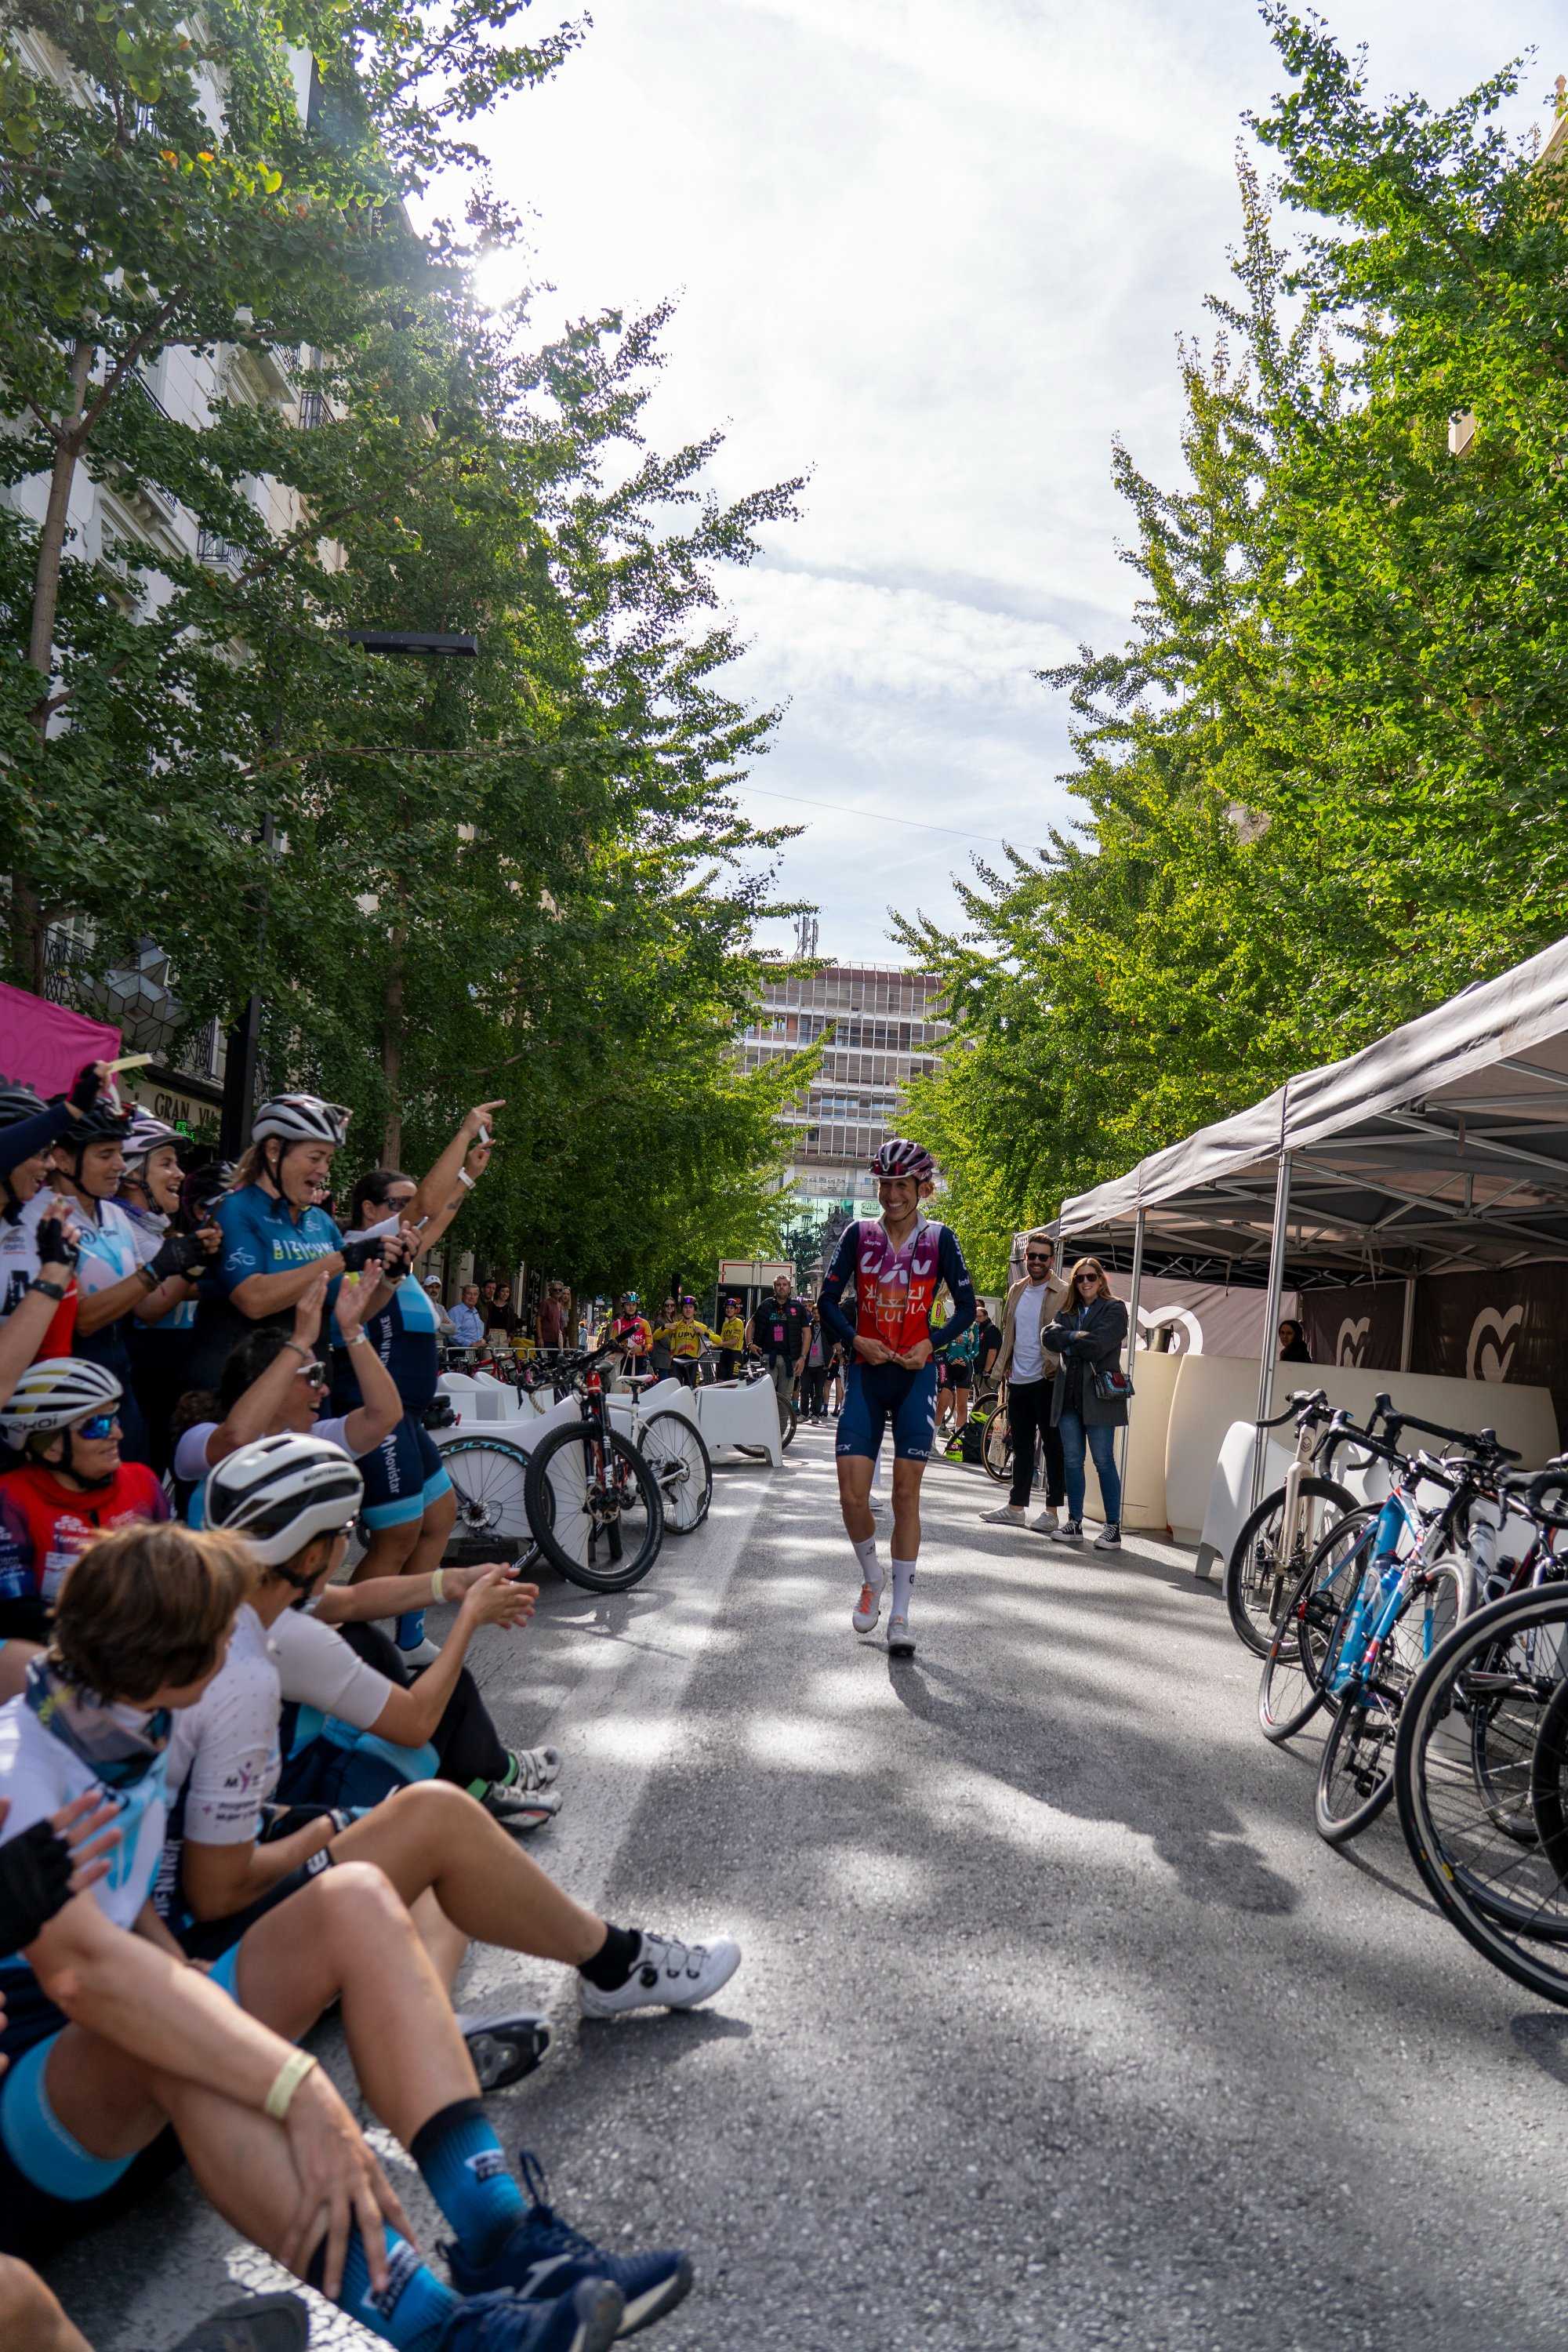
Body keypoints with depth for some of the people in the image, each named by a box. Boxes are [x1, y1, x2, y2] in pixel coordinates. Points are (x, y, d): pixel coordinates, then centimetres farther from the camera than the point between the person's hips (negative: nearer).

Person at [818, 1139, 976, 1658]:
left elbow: (966, 1307, 3)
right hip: (865, 1375, 1)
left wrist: (931, 1343, -12)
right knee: (852, 1495, -6)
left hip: (915, 1378, -1)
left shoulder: (939, 1238, -1)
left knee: (906, 1494, 0)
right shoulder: (859, 1234, 0)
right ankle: (872, 1581, 23)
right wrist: (856, 1340, -12)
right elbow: (828, 1299, 3)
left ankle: (900, 1615, 11)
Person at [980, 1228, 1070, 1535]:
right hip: (1018, 1380, 6)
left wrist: (1060, 1370, -15)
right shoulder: (1016, 1291, 14)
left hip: (1047, 1381, -6)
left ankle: (1053, 1512, 5)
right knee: (1021, 1446, 13)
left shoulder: (1064, 1294, -5)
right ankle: (1016, 1508, 19)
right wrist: (1002, 1371, 14)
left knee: (1053, 1446, 1)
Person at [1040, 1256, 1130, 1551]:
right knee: (1072, 1461, 7)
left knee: (1104, 1462, -3)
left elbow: (1097, 1346, -13)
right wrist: (1076, 1336, -11)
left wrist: (1067, 1342, -1)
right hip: (1068, 1395, 5)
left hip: (1098, 1394, -5)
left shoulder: (1114, 1309, 1)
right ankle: (1074, 1522, 14)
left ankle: (1113, 1527, 2)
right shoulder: (1068, 1312, 18)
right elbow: (1048, 1336, 0)